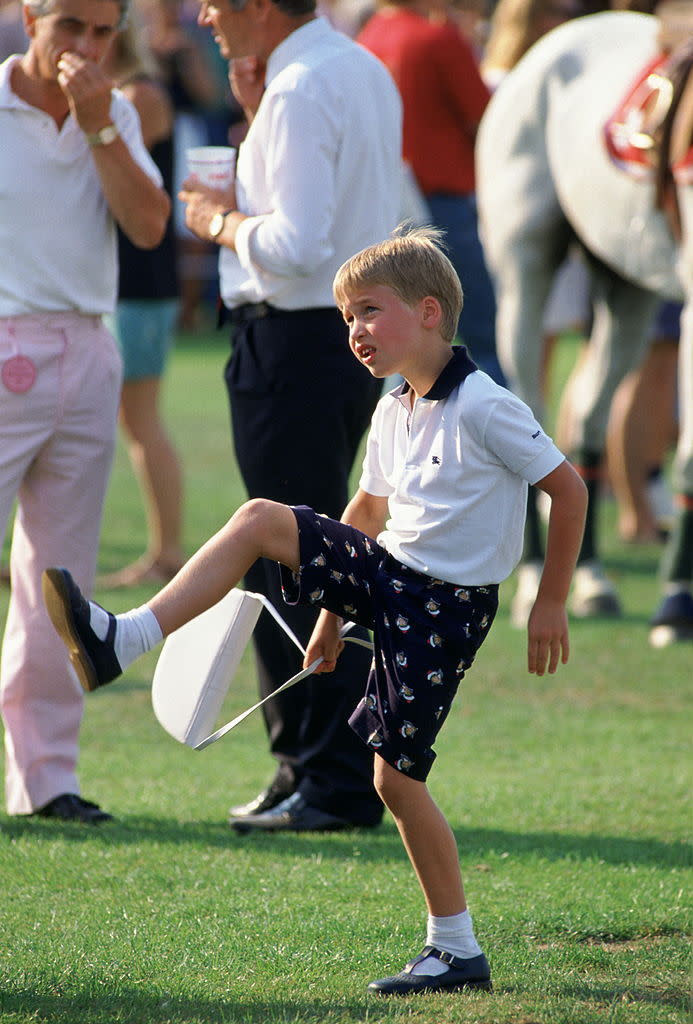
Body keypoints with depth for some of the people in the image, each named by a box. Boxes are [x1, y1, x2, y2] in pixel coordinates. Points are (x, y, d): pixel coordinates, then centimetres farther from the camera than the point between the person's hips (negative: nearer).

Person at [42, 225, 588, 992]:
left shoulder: (483, 407, -16)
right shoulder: (393, 414, 9)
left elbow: (568, 488, -11)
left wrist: (550, 605, -7)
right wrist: (330, 612, 25)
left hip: (446, 606, -7)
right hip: (386, 578, 7)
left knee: (395, 773, -7)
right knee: (259, 520, -10)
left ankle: (456, 950, 4)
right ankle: (120, 642, -16)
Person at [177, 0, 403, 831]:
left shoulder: (301, 92, -18)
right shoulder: (363, 70, 13)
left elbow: (297, 245, -25)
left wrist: (220, 221, -8)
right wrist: (257, 112, 14)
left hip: (294, 342, -10)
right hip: (353, 330, 10)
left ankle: (338, 785, -2)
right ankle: (307, 766, 22)